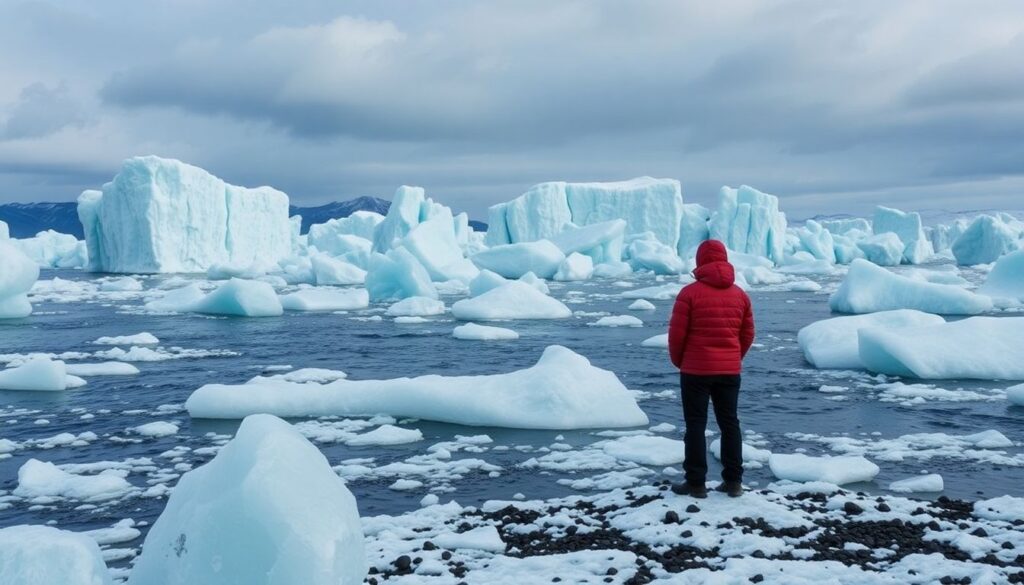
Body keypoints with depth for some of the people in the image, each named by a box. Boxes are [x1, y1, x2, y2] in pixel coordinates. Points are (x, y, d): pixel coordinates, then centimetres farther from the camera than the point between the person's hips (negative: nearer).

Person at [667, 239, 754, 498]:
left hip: (696, 370, -4)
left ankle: (696, 483, 5)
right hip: (730, 371, 4)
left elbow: (676, 333, -10)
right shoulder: (739, 294, 5)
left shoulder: (690, 293, -11)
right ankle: (734, 481, 15)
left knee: (696, 425, 3)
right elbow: (748, 334, 10)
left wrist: (678, 361, 7)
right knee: (730, 423, 12)